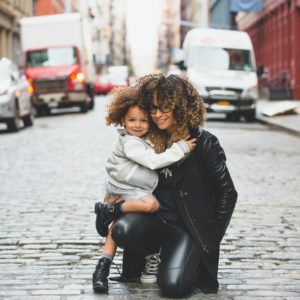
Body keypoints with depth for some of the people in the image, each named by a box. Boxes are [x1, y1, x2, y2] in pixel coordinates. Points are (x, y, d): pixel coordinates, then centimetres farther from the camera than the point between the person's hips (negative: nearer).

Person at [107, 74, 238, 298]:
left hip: (189, 226, -3)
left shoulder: (205, 143, -9)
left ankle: (197, 260, 9)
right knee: (123, 230, -31)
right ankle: (134, 267, 3)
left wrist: (211, 239, -7)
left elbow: (227, 193, -4)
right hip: (155, 217, 4)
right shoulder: (151, 141, 5)